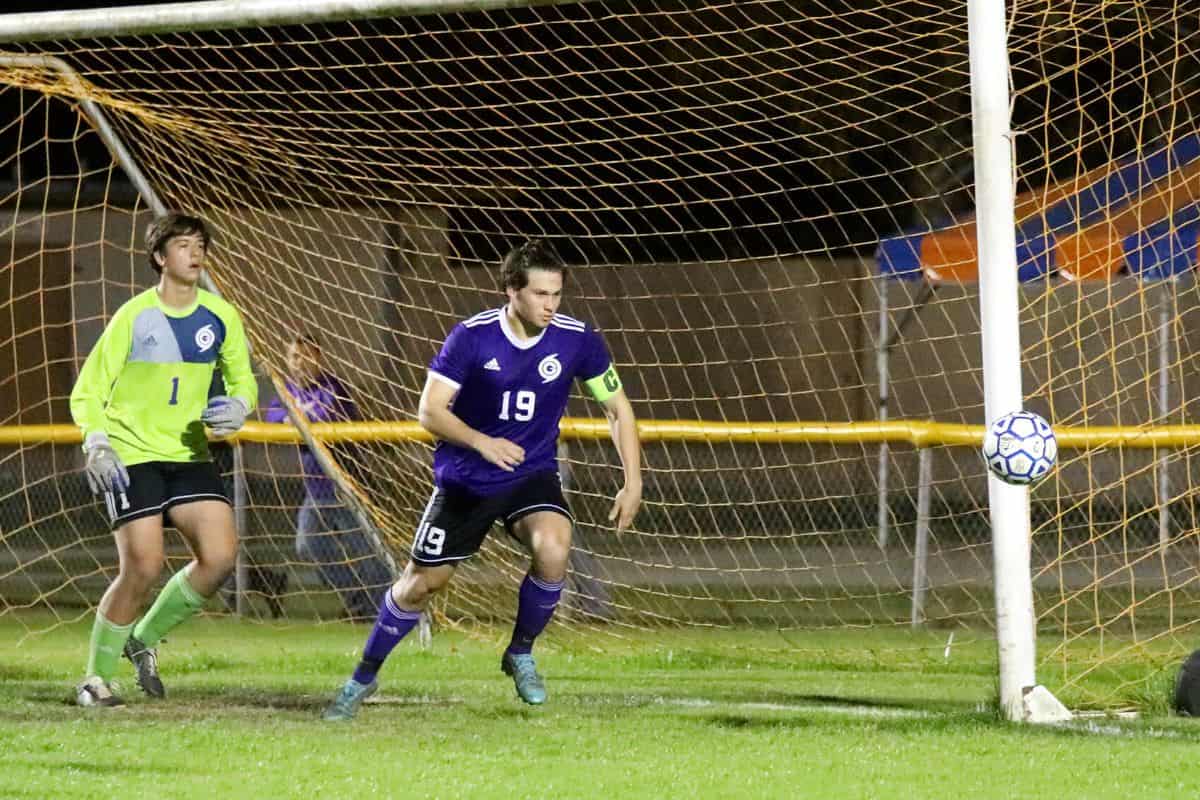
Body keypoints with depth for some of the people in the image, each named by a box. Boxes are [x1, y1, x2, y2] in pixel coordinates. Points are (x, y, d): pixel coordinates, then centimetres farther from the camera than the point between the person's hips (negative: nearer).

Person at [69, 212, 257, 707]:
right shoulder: (134, 317, -7)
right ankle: (96, 679, 4)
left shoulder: (221, 318, 4)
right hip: (131, 457, -4)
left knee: (220, 555, -14)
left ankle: (145, 638, 11)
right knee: (143, 567, -15)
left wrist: (238, 407, -5)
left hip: (189, 456, 4)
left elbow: (242, 379, 19)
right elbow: (87, 393, -3)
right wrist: (97, 444, -21)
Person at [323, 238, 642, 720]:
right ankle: (363, 678, 28)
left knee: (553, 549, -29)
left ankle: (521, 656, -3)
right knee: (420, 584, 4)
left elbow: (618, 409, 1)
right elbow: (430, 411, -16)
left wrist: (633, 484, -6)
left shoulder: (576, 339, -12)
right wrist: (482, 442, -33)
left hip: (532, 474, 1)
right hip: (465, 479, -1)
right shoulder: (472, 337, -17)